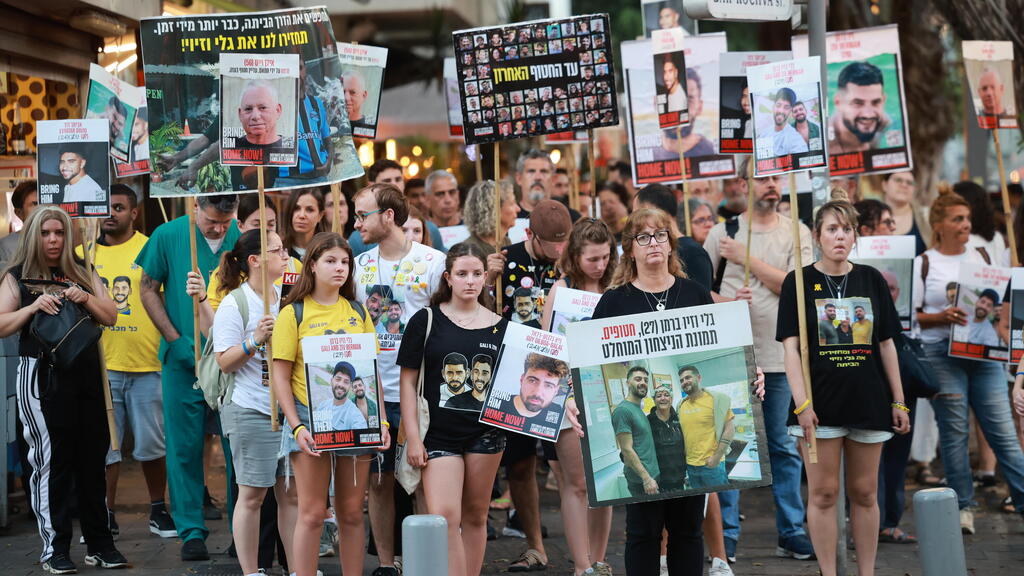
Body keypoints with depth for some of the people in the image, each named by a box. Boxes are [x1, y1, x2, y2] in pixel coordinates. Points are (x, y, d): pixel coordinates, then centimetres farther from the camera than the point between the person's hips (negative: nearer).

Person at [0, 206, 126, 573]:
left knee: (92, 458, 4)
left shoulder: (82, 274, 14)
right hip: (41, 377, -3)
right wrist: (33, 307, -17)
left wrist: (86, 299, -8)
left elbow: (110, 317, 9)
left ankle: (99, 544, 11)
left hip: (85, 375, 3)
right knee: (51, 461, -4)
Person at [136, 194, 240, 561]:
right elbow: (148, 289, 4)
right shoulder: (167, 236, -4)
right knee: (185, 446, 3)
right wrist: (176, 340, -5)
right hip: (184, 360, 0)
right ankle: (191, 531, 11)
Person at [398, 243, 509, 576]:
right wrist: (412, 436, -6)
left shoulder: (501, 327, 5)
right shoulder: (426, 321, 0)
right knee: (443, 518, -13)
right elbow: (409, 381, 0)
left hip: (486, 433, 2)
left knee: (475, 516, 10)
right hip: (439, 434, -2)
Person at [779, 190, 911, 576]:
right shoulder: (798, 281, -2)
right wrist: (802, 403, -14)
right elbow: (790, 346, -6)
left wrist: (899, 401, 6)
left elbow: (886, 344, 9)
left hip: (868, 400, 3)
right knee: (823, 493, 1)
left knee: (864, 493, 8)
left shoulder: (871, 280, 6)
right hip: (821, 403, -3)